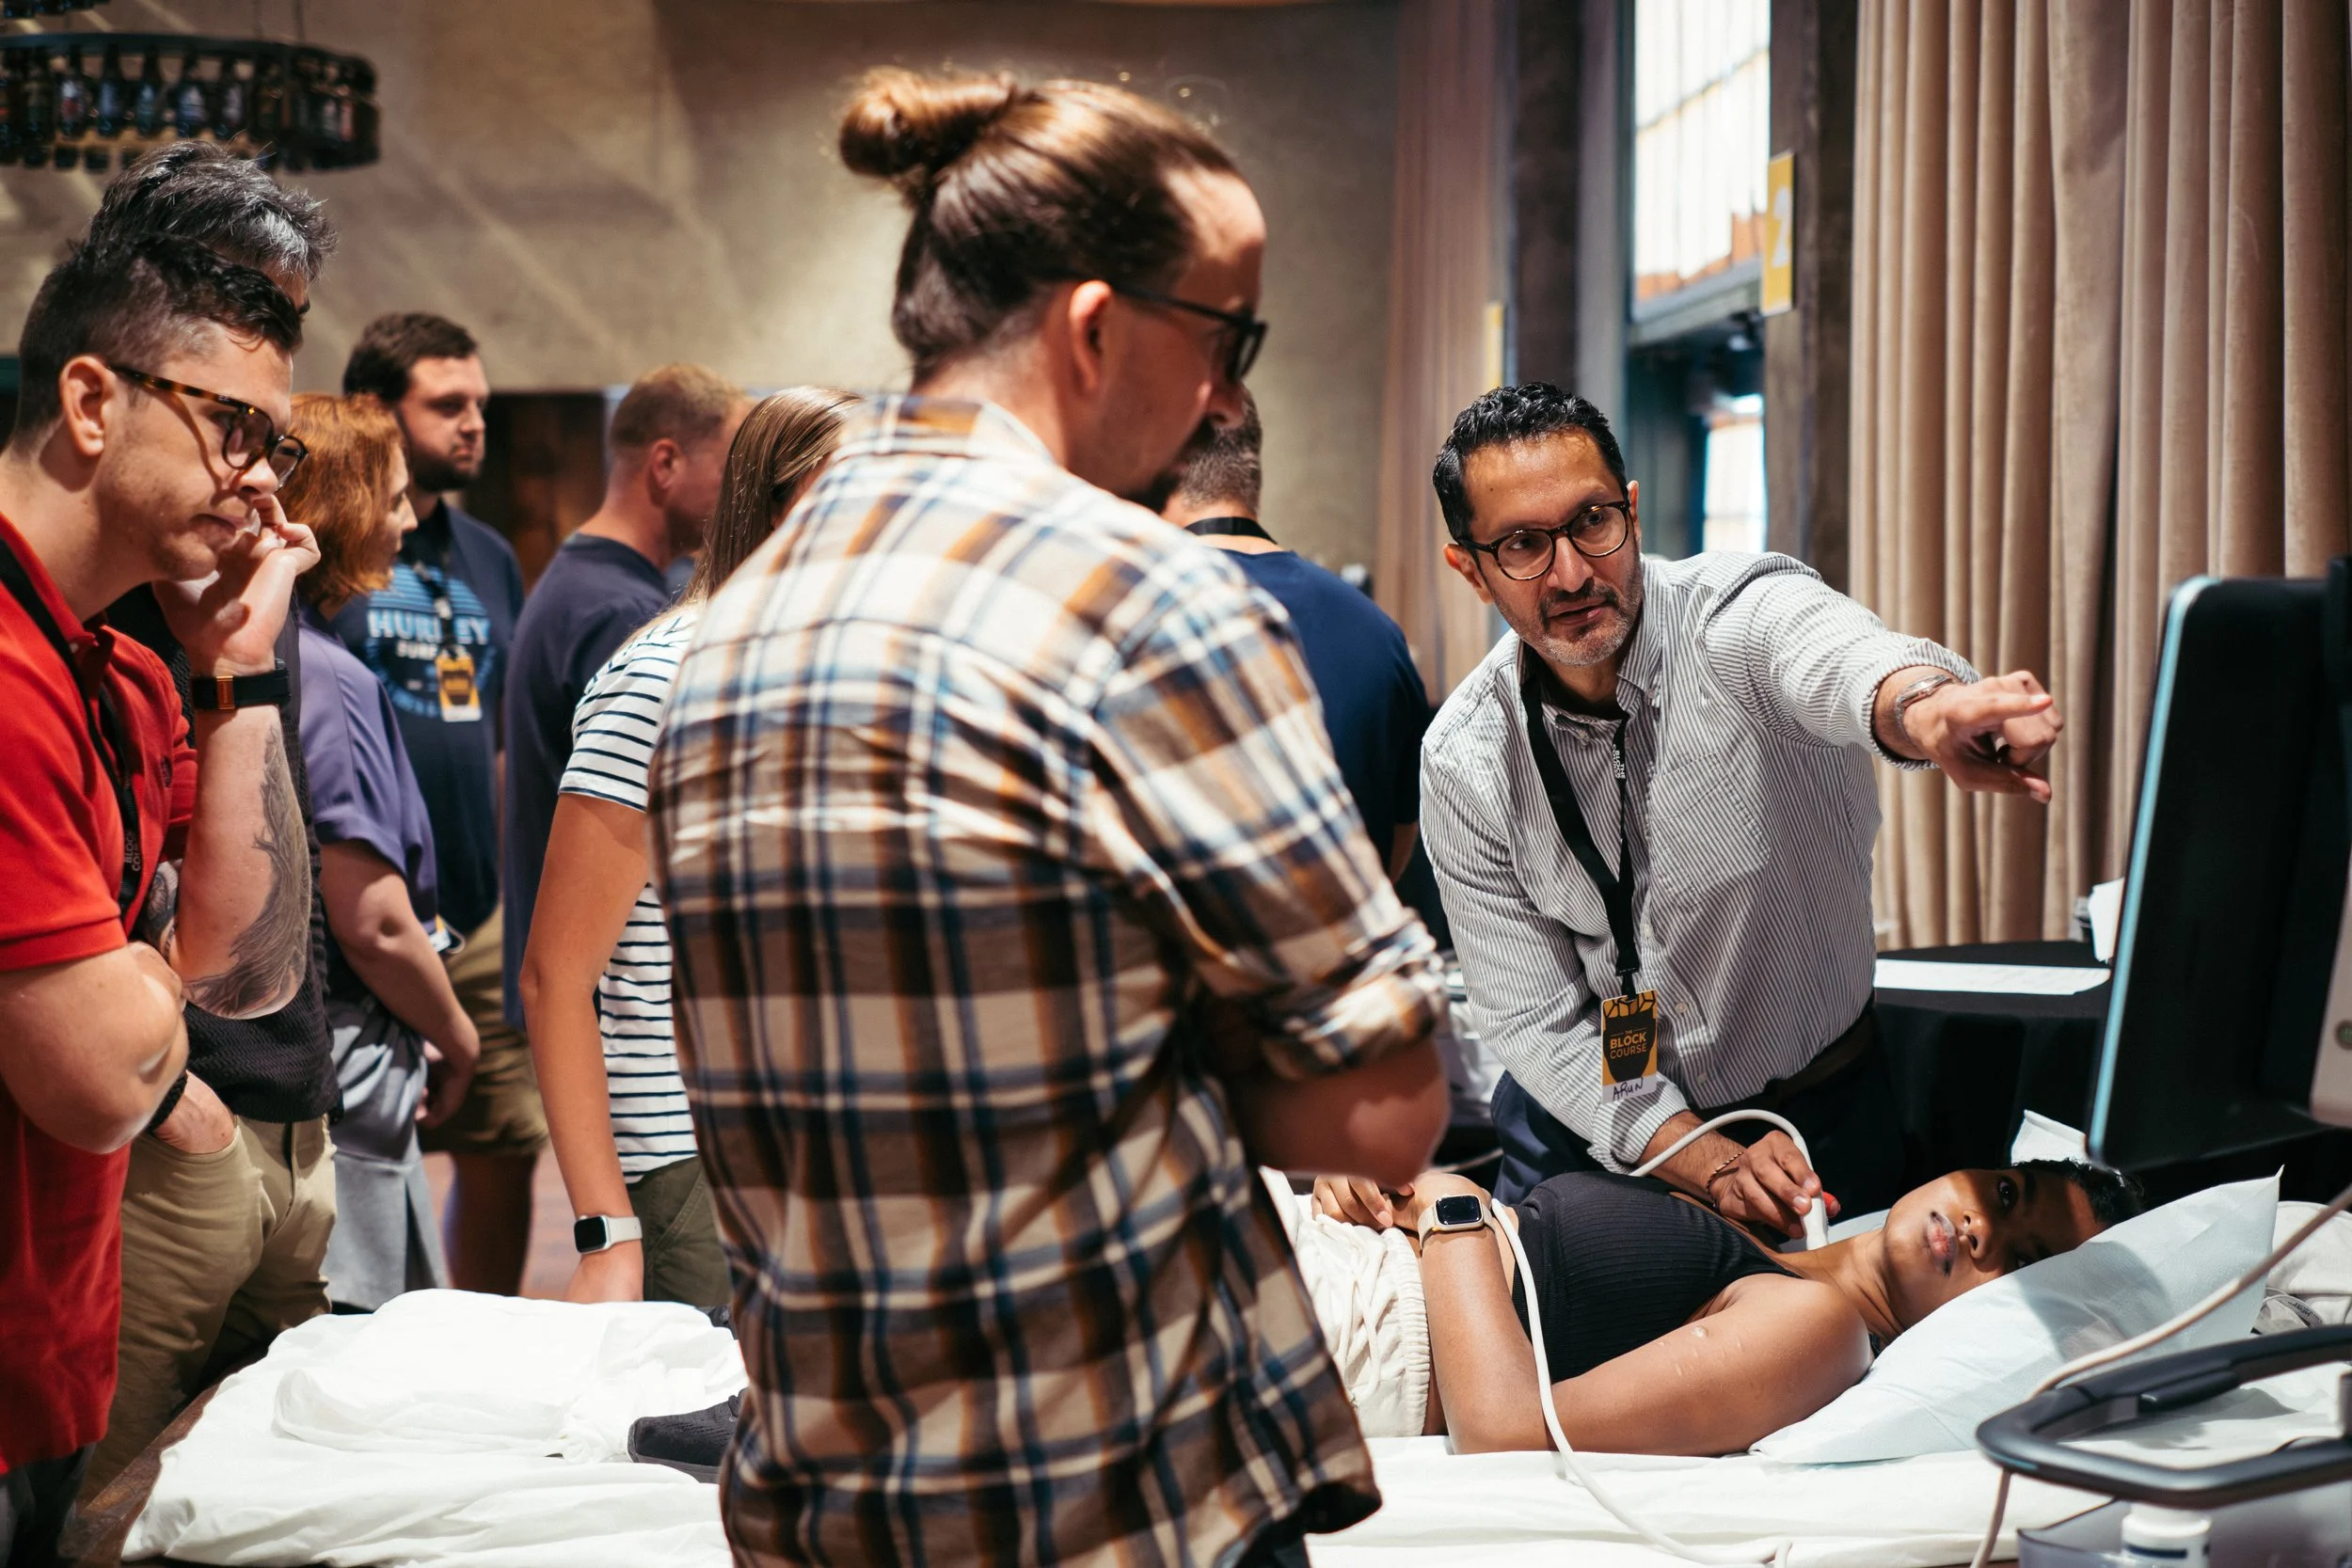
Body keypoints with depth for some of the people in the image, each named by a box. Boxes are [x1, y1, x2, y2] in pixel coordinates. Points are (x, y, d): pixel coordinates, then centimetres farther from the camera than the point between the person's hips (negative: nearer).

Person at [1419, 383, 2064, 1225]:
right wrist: (1707, 1163, -23)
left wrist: (1928, 708, -73)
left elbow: (1843, 665, -48)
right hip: (1591, 1125, 2)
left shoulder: (1741, 613, -22)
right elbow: (1532, 1020, -9)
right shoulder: (1463, 761, -13)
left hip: (1813, 1115, -2)